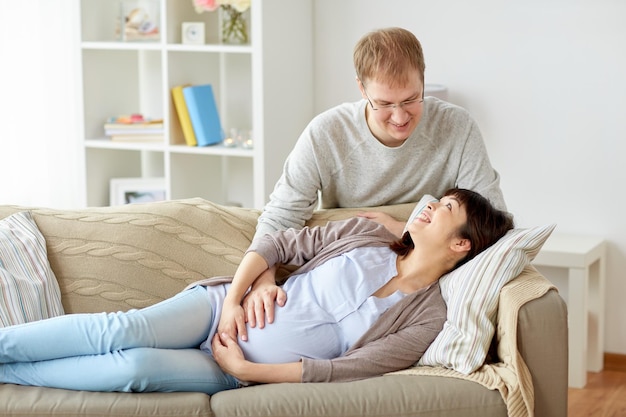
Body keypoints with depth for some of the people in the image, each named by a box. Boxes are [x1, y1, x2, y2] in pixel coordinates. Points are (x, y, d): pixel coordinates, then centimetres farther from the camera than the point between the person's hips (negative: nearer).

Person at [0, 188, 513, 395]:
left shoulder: (426, 319, -6)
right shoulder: (368, 233, 6)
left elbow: (342, 369, -14)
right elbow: (279, 242, 7)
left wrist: (247, 370, -18)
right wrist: (233, 298, -9)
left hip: (250, 372, -3)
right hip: (228, 306, 3)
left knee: (138, 366, -26)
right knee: (127, 329, -25)